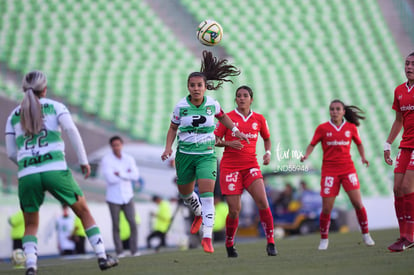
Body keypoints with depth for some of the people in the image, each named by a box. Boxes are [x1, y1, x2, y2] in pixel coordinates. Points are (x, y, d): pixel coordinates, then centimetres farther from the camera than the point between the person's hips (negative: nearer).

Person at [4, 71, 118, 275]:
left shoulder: (14, 116, 17)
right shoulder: (55, 107, 10)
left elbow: (11, 153, 15)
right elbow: (71, 130, -6)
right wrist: (83, 160, -2)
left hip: (27, 175, 2)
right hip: (56, 170, -2)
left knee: (30, 226, 16)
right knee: (83, 211, 17)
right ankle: (102, 257, 11)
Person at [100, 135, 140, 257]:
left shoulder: (129, 159, 5)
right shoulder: (106, 160, -6)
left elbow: (135, 175, -7)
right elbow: (110, 179, -17)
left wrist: (120, 174, -17)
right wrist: (127, 174, -9)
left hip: (127, 196, 2)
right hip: (113, 198, -2)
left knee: (133, 224, -7)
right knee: (116, 226, 0)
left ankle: (134, 250, -2)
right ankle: (119, 251, 6)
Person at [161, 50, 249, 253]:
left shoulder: (212, 104, -5)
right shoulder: (181, 107, -8)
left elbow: (222, 116, 19)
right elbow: (173, 128, 5)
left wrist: (235, 130, 13)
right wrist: (168, 147, -9)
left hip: (206, 155, -1)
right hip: (185, 154, 1)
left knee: (207, 195, -16)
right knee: (185, 193, 16)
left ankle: (207, 236, -16)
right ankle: (198, 214, 50)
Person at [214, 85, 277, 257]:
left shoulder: (259, 119, 8)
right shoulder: (227, 118, 1)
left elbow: (267, 139, 22)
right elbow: (215, 141, 2)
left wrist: (268, 153, 2)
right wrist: (228, 143, -17)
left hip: (251, 166, 2)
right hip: (229, 166, -2)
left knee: (262, 201, -18)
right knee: (234, 210, -7)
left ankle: (270, 243, -11)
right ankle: (229, 244, 16)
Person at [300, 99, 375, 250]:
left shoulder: (351, 127, 4)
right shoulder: (323, 128, 0)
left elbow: (359, 143, 17)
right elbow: (312, 144, 3)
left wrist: (363, 157, 2)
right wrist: (306, 155, -15)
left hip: (348, 168, 1)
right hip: (329, 170, -1)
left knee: (358, 203, -8)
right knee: (326, 208, -4)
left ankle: (366, 234, 8)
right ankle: (324, 239, 13)